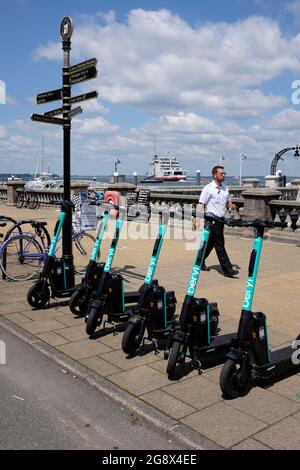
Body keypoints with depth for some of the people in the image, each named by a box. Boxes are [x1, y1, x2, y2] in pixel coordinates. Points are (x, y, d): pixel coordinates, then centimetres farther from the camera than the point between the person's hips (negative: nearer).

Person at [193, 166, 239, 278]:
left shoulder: (225, 188, 13)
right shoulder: (208, 188, -9)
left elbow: (227, 202, 22)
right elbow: (201, 204, -11)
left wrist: (230, 205, -2)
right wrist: (196, 219, -20)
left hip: (221, 219, 8)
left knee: (211, 243, 16)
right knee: (220, 244, -8)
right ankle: (228, 269, -7)